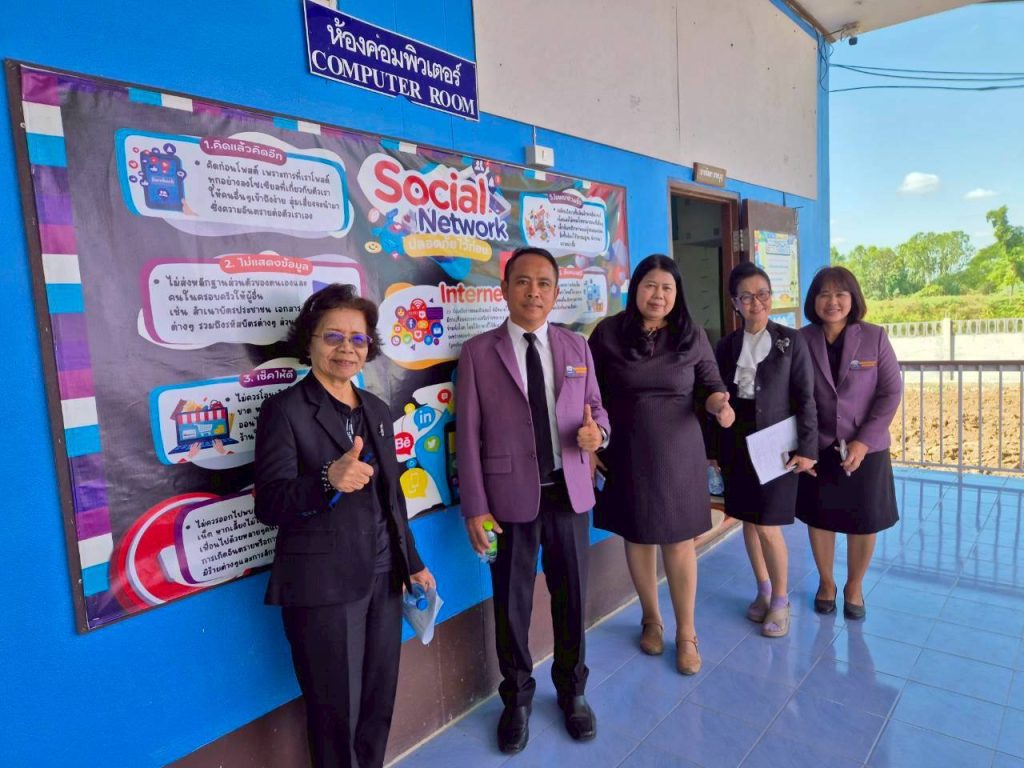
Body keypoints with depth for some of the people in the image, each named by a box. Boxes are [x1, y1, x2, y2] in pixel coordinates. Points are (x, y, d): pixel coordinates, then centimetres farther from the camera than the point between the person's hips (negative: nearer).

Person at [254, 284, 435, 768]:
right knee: (336, 707, 9)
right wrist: (328, 480, -34)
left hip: (382, 578, 6)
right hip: (322, 585, -6)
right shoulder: (284, 410, -9)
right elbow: (268, 505, -16)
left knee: (380, 698, 18)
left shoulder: (377, 411, 9)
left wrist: (412, 563, 17)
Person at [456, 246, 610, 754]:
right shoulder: (477, 352, -6)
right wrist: (475, 507, -10)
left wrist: (596, 431, -16)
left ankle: (572, 690, 42)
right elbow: (468, 435, -7)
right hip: (511, 498, -2)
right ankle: (517, 697, 38)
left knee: (571, 597, 17)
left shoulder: (577, 347, 5)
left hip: (570, 493, 3)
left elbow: (595, 408, 10)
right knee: (512, 603, 13)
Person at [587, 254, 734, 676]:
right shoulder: (608, 332, -4)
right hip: (626, 453, 0)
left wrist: (720, 405, -18)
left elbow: (710, 384, 5)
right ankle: (651, 619, 35)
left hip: (678, 452, 0)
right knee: (638, 537, 13)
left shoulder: (693, 335, 0)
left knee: (679, 542, 5)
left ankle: (686, 633, 24)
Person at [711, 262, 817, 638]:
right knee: (748, 520, 12)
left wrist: (807, 449, -10)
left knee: (768, 527, -3)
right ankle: (763, 590, 31)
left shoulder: (791, 340, -4)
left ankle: (780, 599, 19)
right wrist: (715, 450, 5)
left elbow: (805, 398, -5)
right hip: (737, 444, 4)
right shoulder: (727, 345, 4)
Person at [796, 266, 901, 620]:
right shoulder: (801, 341, -6)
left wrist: (863, 442, -14)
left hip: (866, 448, 0)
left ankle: (854, 586, 35)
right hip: (817, 448, 0)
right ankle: (825, 582, 36)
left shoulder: (874, 337, -7)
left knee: (864, 523, 10)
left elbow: (891, 392, -7)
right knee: (819, 518, 13)